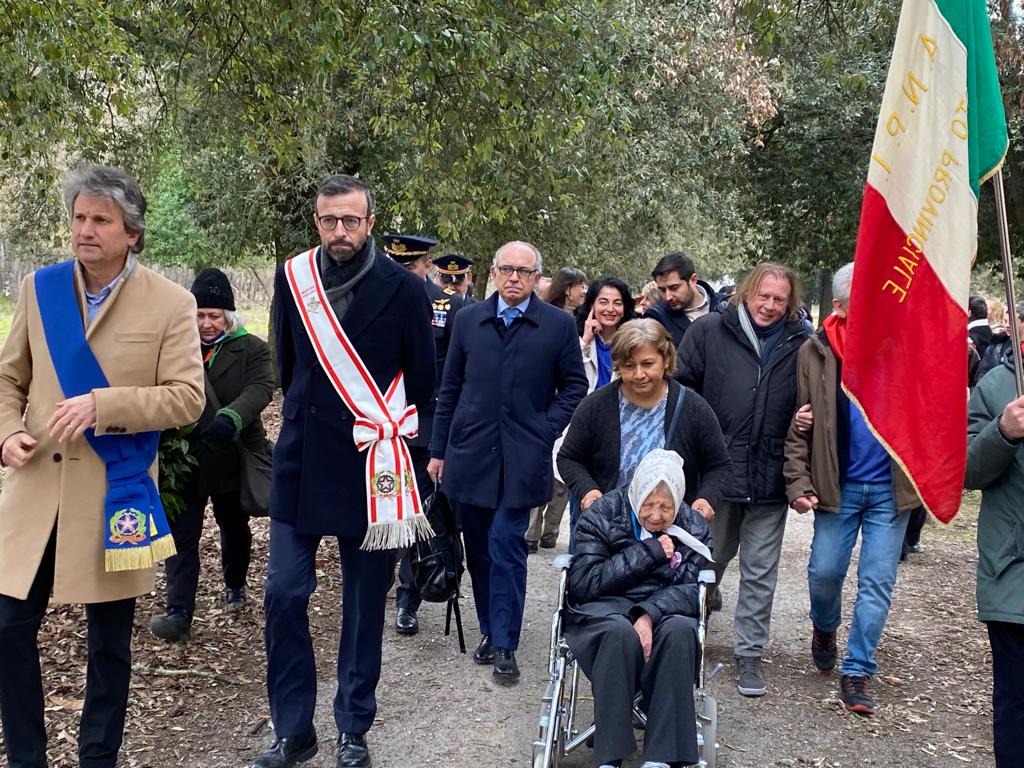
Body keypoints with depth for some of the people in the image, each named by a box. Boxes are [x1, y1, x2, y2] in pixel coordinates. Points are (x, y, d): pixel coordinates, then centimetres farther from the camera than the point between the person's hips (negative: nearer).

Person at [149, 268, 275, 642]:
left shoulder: (251, 348, -3)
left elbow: (260, 388, -17)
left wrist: (231, 417, -37)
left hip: (232, 458, 0)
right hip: (185, 458, 0)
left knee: (234, 527, 19)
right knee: (182, 534, -6)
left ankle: (235, 584, 43)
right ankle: (179, 613, -6)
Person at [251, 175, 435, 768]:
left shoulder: (403, 288, -7)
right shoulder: (293, 278, 3)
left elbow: (422, 380, 0)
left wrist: (387, 436, 3)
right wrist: (308, 418, 14)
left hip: (370, 467, -2)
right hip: (301, 461, 3)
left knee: (365, 602, 7)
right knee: (283, 593, -1)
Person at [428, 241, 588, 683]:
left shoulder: (558, 325, 1)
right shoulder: (469, 320, 7)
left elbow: (574, 386, 8)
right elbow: (450, 388, 10)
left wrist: (547, 429, -5)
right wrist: (439, 449, 8)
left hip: (522, 459, -3)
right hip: (469, 455, 3)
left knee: (506, 547, -7)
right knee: (478, 549, 10)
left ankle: (504, 645, 3)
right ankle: (490, 629, 25)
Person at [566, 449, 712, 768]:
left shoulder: (693, 528, 6)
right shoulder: (602, 515, -1)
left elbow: (694, 589, -6)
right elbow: (582, 584, -10)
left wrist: (650, 614, -26)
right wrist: (648, 553, -14)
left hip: (664, 613, 2)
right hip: (603, 612, -2)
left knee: (680, 630, -34)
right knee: (620, 632, -37)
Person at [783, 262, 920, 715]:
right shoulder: (815, 353, -3)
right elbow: (798, 424, -2)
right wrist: (798, 482, -7)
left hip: (892, 486, 0)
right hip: (838, 486, 0)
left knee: (877, 582, 3)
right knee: (825, 572, 6)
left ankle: (858, 670, 16)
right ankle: (824, 627, 38)